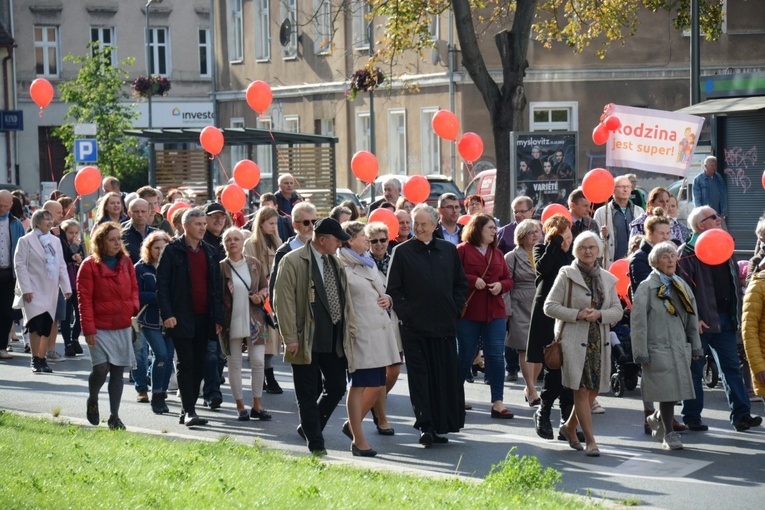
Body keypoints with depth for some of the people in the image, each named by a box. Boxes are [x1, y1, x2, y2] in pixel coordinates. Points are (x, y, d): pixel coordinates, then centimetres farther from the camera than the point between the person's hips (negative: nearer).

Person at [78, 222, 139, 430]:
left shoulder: (125, 262, 10)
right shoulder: (90, 265, -6)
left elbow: (134, 287, 19)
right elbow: (84, 299, -8)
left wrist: (134, 306, -2)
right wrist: (88, 329, -12)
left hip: (123, 327, 5)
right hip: (100, 327, -5)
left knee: (118, 370, 4)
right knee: (101, 367, -14)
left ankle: (114, 416, 11)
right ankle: (92, 401, 16)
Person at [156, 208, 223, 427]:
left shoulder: (210, 252, 14)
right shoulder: (172, 250, -2)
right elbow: (161, 284, -5)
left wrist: (218, 317, 9)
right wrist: (167, 314, -14)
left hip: (204, 318, 5)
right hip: (181, 318, -5)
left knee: (198, 366, 7)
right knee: (185, 365, -6)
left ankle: (188, 410, 15)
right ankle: (189, 411, -7)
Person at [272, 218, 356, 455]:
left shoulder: (336, 263, 15)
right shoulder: (292, 262, -7)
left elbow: (346, 298, 20)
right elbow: (283, 300, -11)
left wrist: (350, 329, 12)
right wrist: (290, 338, -14)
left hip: (335, 340, 6)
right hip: (307, 340, -6)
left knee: (337, 388, 6)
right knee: (309, 394, 0)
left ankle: (308, 427, 27)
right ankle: (315, 444, 6)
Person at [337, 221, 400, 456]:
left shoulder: (369, 264, 19)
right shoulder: (341, 267, -7)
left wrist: (388, 299, 7)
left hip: (380, 330, 8)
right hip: (359, 333, -8)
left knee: (377, 384, 10)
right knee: (359, 384, -4)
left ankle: (352, 424, 29)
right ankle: (358, 441, 2)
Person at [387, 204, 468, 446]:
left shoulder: (449, 250, 10)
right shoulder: (402, 252, 1)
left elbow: (461, 284, 15)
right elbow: (393, 289, 1)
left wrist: (455, 310, 5)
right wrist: (405, 313, -8)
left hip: (444, 325, 3)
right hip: (414, 326, -3)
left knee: (446, 377, 5)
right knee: (420, 377, -4)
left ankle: (443, 425, 15)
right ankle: (425, 426, -5)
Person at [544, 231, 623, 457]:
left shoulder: (607, 278, 12)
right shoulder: (566, 275, -1)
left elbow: (618, 310, 10)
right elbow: (550, 306, -5)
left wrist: (599, 314, -10)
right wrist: (577, 314, -16)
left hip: (599, 341, 5)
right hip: (574, 340, -5)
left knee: (593, 390, 7)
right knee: (581, 390, -7)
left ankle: (570, 427, 30)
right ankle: (590, 441, -3)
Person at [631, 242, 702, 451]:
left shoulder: (682, 286, 14)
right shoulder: (646, 288, -4)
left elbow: (692, 318, 17)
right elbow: (638, 322, -7)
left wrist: (695, 346, 13)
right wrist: (641, 353, -12)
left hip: (680, 348, 5)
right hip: (658, 347, -5)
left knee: (677, 390, 4)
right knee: (667, 392, -6)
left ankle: (657, 418, 31)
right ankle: (668, 434, 8)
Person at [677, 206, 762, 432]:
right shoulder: (687, 253, -9)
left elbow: (734, 283, 19)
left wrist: (736, 314, 12)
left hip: (724, 318, 7)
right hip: (701, 320, -7)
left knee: (732, 366, 4)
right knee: (694, 369, 2)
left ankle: (741, 415, 5)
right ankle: (691, 417, 10)